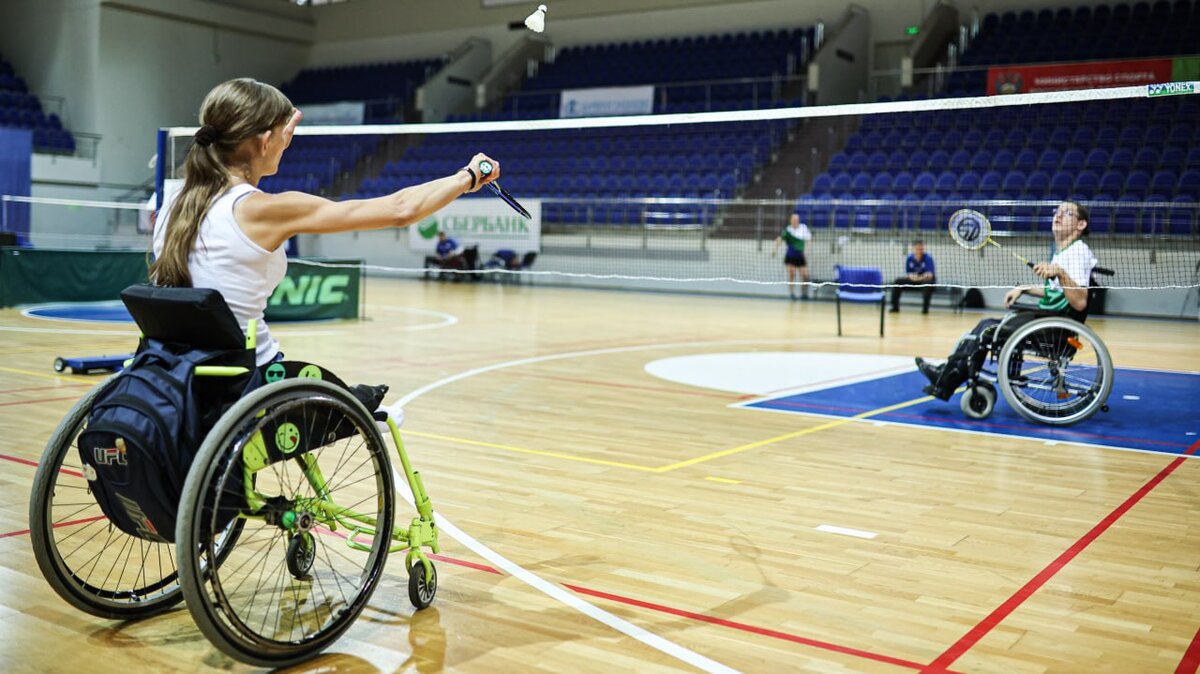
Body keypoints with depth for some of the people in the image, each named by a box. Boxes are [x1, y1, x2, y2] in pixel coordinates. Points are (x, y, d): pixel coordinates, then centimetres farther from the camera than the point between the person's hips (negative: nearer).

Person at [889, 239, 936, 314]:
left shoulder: (928, 258, -19)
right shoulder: (909, 258, -6)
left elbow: (930, 275, -27)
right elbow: (907, 273, -3)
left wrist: (921, 277, -46)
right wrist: (911, 276, -27)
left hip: (926, 281, -4)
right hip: (913, 280, 4)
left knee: (928, 283, -39)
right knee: (897, 282, -14)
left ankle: (925, 308, -29)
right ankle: (895, 307, -7)